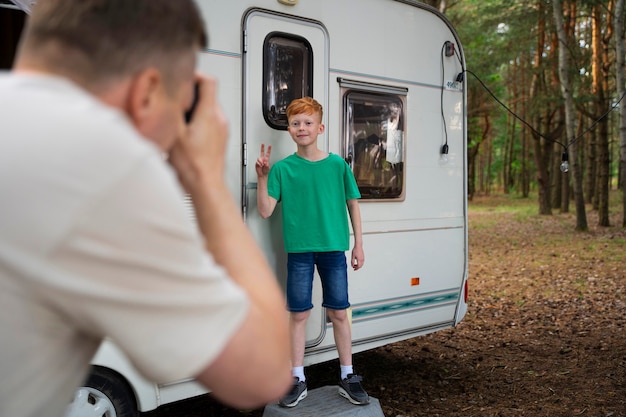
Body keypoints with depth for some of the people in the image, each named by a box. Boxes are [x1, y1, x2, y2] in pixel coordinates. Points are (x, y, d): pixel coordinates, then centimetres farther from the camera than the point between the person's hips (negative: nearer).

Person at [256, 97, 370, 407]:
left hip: (334, 248, 1)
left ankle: (348, 378, 23)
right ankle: (298, 381, 20)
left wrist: (358, 245, 6)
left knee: (339, 313, 8)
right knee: (299, 314, 6)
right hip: (299, 250, 0)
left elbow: (352, 204, 8)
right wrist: (262, 177, -18)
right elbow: (265, 210, -6)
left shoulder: (337, 165, 1)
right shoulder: (282, 168, -1)